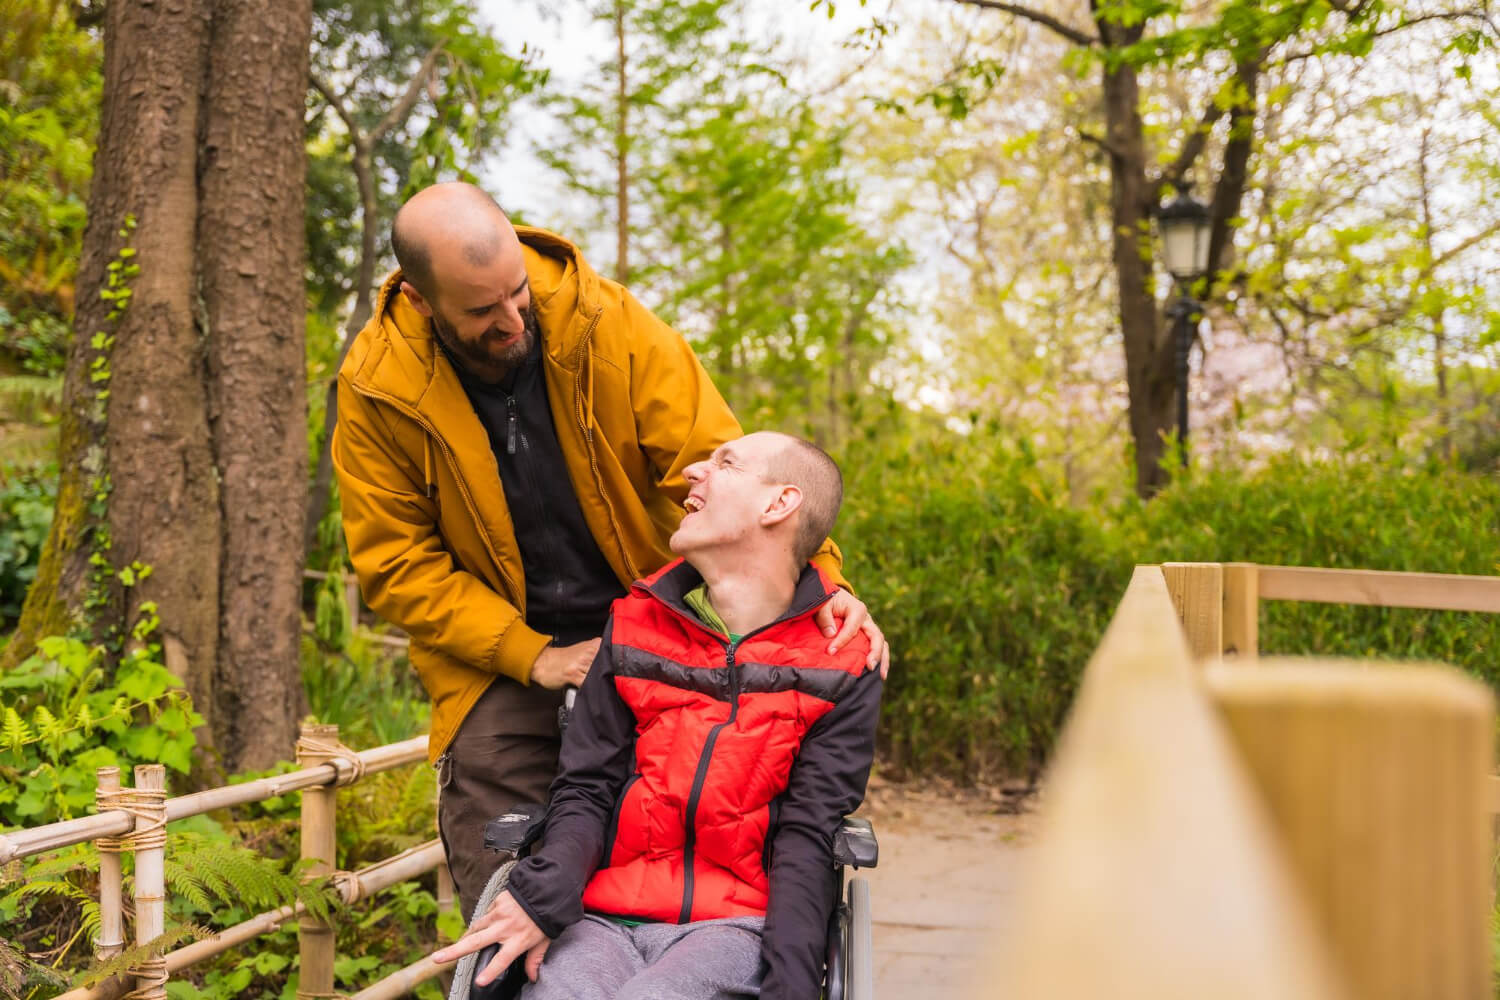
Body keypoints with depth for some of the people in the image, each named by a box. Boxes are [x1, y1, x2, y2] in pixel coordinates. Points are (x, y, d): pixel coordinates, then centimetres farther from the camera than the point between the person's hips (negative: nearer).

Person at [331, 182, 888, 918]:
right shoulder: (375, 391, -11)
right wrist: (531, 656, -14)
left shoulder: (606, 323, -13)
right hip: (497, 668, 0)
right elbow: (396, 566, -7)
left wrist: (818, 574, -25)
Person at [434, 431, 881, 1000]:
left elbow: (808, 836, -1)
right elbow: (585, 789, 9)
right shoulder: (636, 627, 14)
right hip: (607, 919, 3)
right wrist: (543, 895, -11)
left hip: (736, 927, -3)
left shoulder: (841, 671, 6)